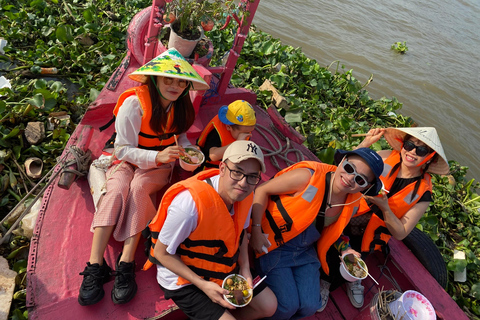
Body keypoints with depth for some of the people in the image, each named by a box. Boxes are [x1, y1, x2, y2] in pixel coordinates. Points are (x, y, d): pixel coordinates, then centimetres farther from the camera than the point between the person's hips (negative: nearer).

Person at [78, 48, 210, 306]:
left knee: (138, 188, -31)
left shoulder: (181, 106, -4)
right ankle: (95, 266, -31)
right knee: (117, 190, -33)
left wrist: (186, 152, -8)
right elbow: (122, 149, -17)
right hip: (126, 159, -1)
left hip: (160, 164, 2)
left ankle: (126, 265, -34)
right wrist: (157, 156, -32)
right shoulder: (134, 103, -18)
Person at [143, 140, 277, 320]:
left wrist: (245, 269, -6)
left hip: (224, 268, 7)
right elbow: (162, 253, -23)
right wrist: (203, 285, -25)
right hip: (185, 280, -6)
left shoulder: (245, 195, -15)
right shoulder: (190, 203, -37)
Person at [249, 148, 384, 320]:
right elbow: (262, 190, -21)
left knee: (310, 306, -2)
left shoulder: (353, 204, -5)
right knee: (287, 306, -11)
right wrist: (256, 230, -24)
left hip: (305, 252, 6)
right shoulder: (309, 176, -27)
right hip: (272, 246, -5)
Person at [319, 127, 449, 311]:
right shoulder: (385, 157, -12)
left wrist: (385, 207, -28)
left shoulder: (423, 192, -12)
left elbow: (400, 233, -11)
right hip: (344, 219, 0)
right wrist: (365, 144, -21)